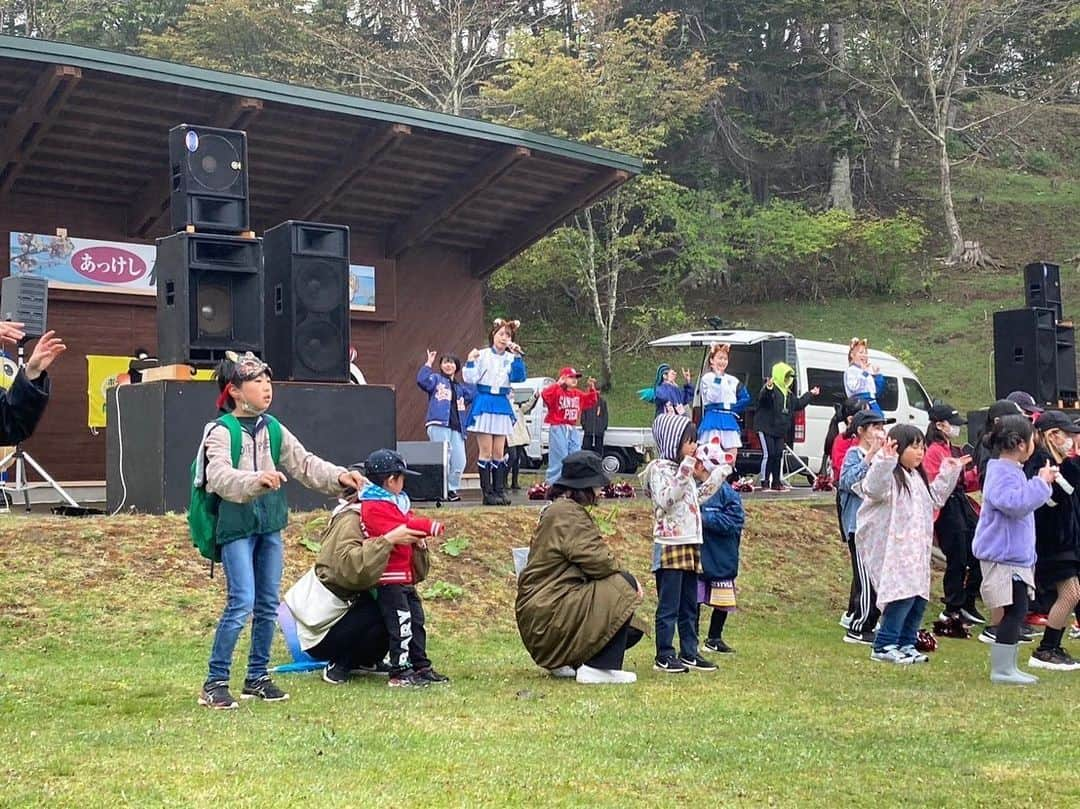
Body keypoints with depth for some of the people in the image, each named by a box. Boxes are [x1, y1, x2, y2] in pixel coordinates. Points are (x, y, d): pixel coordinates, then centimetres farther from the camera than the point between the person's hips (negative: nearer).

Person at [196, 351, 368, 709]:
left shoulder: (274, 429, 9)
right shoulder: (221, 432, -10)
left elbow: (305, 464, 7)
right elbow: (219, 476, -26)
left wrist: (339, 477, -9)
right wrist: (256, 481, -44)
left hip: (270, 525, 7)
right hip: (236, 526, -7)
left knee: (269, 605, 10)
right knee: (242, 602, -13)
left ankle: (257, 677, 24)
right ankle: (215, 682, -3)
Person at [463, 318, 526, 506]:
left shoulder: (510, 358, 8)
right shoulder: (482, 355, -2)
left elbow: (519, 377, -7)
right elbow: (470, 378, -6)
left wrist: (517, 356, -13)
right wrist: (470, 361, -20)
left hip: (502, 405, 4)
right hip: (484, 404, -4)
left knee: (499, 453, 6)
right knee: (486, 451, -3)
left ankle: (500, 491, 10)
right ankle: (487, 493, 0)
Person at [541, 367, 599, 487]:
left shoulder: (578, 394, 16)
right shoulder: (557, 392, -7)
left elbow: (590, 401, 25)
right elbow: (545, 395, -26)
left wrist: (591, 388, 13)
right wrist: (557, 384, -24)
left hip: (573, 429, 8)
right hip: (558, 428, -8)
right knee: (559, 458, -11)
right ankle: (551, 484, -8)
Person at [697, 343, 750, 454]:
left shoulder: (733, 380, 13)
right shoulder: (706, 378, 0)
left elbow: (746, 398, 12)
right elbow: (711, 398, -13)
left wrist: (731, 407, 1)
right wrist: (717, 377, -13)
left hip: (730, 422, 4)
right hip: (712, 422, -4)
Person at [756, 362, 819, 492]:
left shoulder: (788, 393, 19)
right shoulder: (770, 388, -10)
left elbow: (798, 404, 31)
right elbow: (762, 398, -32)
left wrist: (810, 394, 36)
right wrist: (768, 388, -54)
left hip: (780, 430, 9)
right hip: (766, 428, -9)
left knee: (778, 455, 7)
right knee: (768, 454, -11)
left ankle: (776, 482, 14)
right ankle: (765, 482, -5)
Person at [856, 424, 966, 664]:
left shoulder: (918, 478, 19)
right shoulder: (889, 475, -13)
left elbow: (935, 498, 35)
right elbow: (874, 489, -36)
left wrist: (950, 473, 32)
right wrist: (885, 459, -47)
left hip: (916, 552, 10)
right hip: (893, 552, -10)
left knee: (919, 598, 10)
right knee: (903, 596, -15)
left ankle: (906, 644, 21)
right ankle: (884, 646, -6)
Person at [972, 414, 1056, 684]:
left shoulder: (1010, 470, 19)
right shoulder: (1002, 473, -16)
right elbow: (1015, 503, -32)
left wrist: (1042, 482, 21)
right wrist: (1041, 483, -25)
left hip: (1015, 554, 11)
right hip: (1004, 555, -11)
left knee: (1014, 612, 13)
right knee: (1013, 612, -9)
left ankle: (1007, 667, 20)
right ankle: (1002, 669, -4)